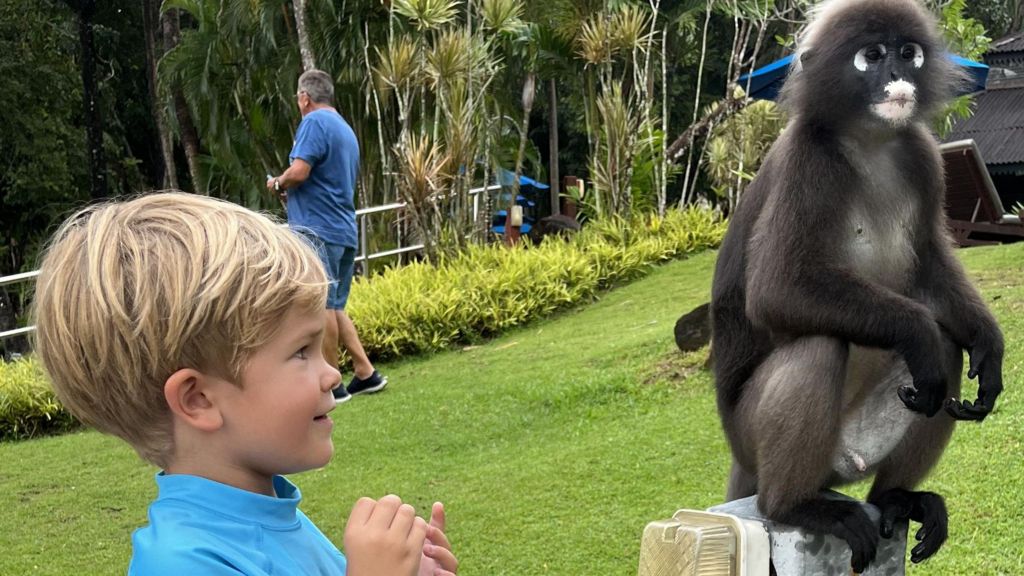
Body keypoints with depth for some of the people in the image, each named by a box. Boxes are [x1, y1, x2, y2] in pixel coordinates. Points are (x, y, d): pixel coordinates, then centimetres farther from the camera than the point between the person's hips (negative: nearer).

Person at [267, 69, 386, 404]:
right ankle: (366, 373, 15)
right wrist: (291, 191, 23)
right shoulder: (346, 129, 21)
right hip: (345, 231, 9)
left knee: (322, 307, -4)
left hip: (317, 230, -9)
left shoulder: (315, 122, -8)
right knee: (334, 308, 16)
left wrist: (277, 184, 1)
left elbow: (299, 171, -20)